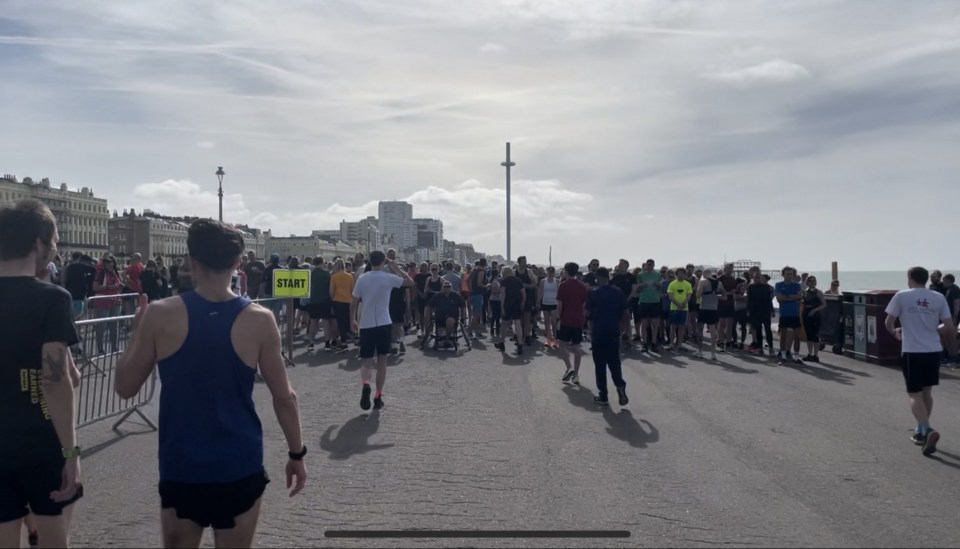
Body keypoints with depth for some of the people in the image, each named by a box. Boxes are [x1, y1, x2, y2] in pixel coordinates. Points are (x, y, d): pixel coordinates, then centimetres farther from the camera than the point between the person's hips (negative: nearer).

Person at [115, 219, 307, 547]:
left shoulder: (160, 316, -9)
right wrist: (297, 453, 8)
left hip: (180, 467, 1)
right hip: (240, 467, 0)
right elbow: (284, 398, -5)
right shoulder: (259, 321, -10)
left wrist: (138, 331, 14)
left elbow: (125, 388, 2)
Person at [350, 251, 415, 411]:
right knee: (381, 361, 10)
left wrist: (353, 321, 16)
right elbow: (410, 282, 7)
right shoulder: (389, 278, -5)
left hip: (365, 325, 1)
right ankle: (378, 397, 11)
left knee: (366, 360, 7)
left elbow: (354, 303, 3)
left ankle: (365, 384, -23)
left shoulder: (362, 279, 0)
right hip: (384, 324, -1)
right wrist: (396, 267, 11)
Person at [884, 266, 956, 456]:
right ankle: (921, 432, 29)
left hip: (912, 352, -4)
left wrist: (895, 332, 18)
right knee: (927, 392, 18)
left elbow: (888, 323, -3)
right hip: (933, 350, 4)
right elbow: (950, 327, 3)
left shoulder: (902, 296, -6)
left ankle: (927, 430, -20)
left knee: (915, 394, 0)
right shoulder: (939, 298, 3)